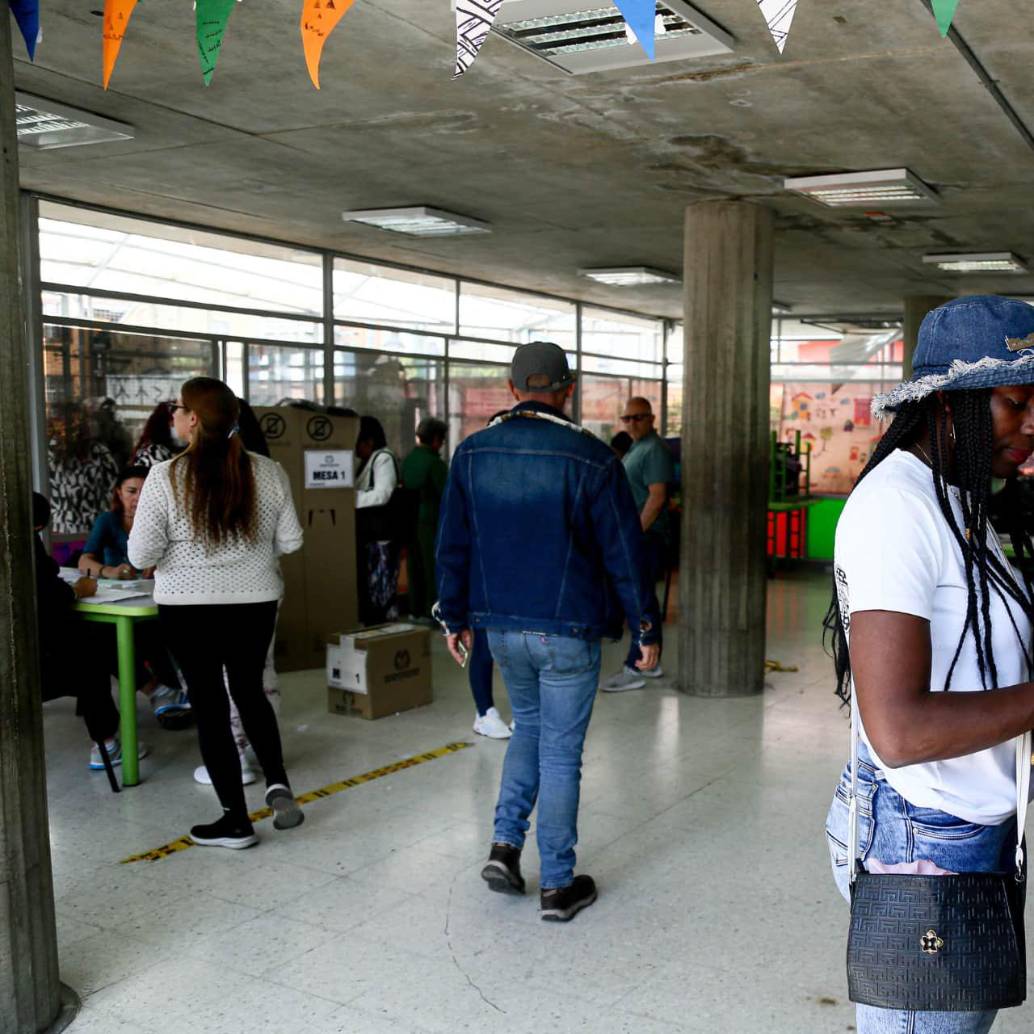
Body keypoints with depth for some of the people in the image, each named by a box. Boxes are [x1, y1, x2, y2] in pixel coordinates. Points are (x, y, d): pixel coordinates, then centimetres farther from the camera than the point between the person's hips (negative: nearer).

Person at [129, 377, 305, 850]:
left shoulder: (166, 476, -14)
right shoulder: (267, 472, -5)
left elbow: (141, 555, -11)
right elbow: (290, 541, 2)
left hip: (188, 607, -3)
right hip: (255, 602, 3)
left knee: (209, 704, 8)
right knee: (249, 690, 24)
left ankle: (235, 820, 13)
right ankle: (277, 783, 12)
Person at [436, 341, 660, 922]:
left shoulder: (473, 454, 0)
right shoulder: (590, 459, -12)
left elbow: (453, 546, 5)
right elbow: (624, 553, -9)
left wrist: (457, 618, 16)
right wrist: (647, 628, 1)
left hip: (500, 627, 4)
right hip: (567, 632, -4)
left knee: (529, 724, 26)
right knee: (560, 754, 6)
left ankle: (506, 845, 17)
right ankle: (559, 885, 16)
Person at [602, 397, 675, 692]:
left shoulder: (655, 450, -13)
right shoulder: (636, 449, 19)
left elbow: (657, 497, -21)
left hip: (646, 538, -10)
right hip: (636, 538, 10)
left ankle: (634, 669, -6)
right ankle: (650, 663, 23)